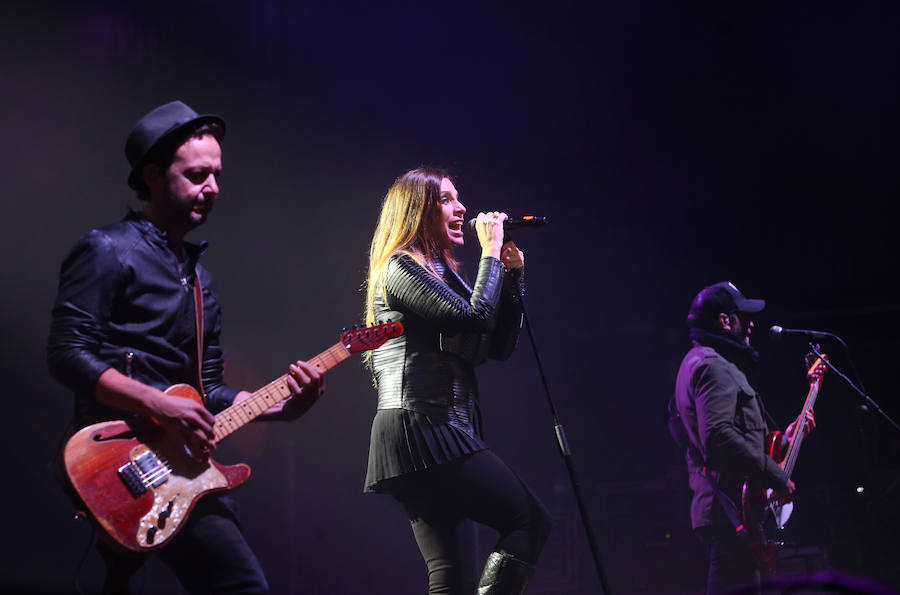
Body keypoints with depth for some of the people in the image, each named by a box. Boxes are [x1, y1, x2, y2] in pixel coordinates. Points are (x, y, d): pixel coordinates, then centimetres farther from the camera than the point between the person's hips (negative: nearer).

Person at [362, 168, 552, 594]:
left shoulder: (442, 272, 22)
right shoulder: (400, 268, -5)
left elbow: (499, 345, 18)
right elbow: (476, 317, -16)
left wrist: (512, 273, 11)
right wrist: (491, 252, -5)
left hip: (442, 428, 9)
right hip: (422, 426, -9)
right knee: (531, 520, -9)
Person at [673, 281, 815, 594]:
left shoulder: (698, 362, 22)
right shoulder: (714, 367, -12)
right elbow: (718, 437, -26)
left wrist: (784, 438, 24)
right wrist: (776, 477, -19)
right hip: (732, 510, -11)